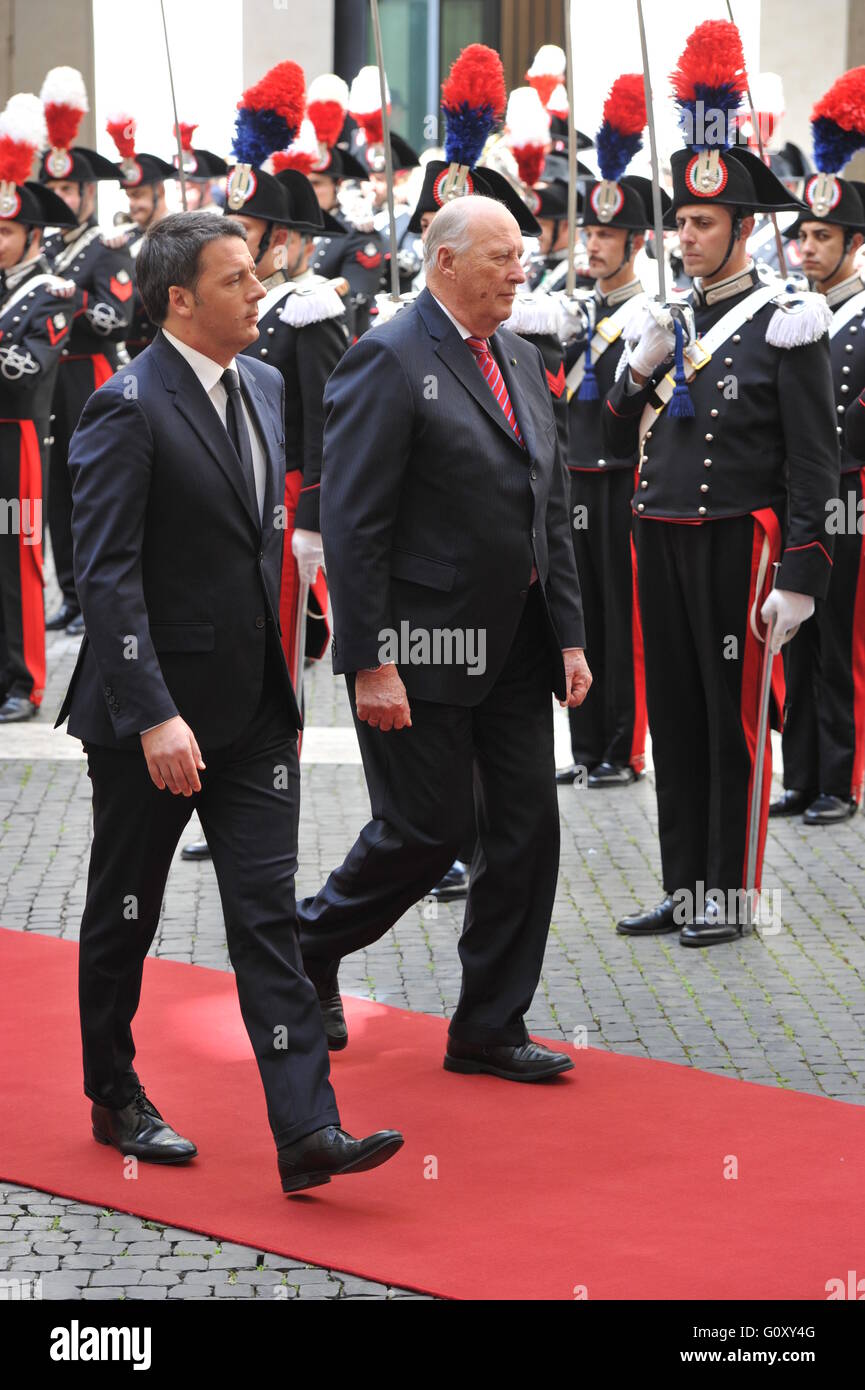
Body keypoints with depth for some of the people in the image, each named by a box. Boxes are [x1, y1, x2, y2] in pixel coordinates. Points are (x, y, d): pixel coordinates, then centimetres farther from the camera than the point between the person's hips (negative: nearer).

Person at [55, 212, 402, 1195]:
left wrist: (280, 680, 16)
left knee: (268, 913, -1)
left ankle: (306, 1132, -6)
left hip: (254, 706, 6)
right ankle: (114, 1098, 30)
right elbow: (106, 576, -20)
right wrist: (153, 716, -26)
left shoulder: (262, 386, 8)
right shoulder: (128, 409, -15)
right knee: (124, 916, 11)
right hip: (152, 714, -6)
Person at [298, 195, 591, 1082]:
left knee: (525, 833, 6)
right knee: (426, 831, -1)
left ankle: (489, 1030, 16)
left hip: (515, 651, 8)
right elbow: (351, 527, -16)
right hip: (423, 651, -8)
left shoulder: (521, 361, 13)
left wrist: (569, 636, 10)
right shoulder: (389, 362, -12)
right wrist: (370, 663, -19)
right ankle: (310, 942, 26)